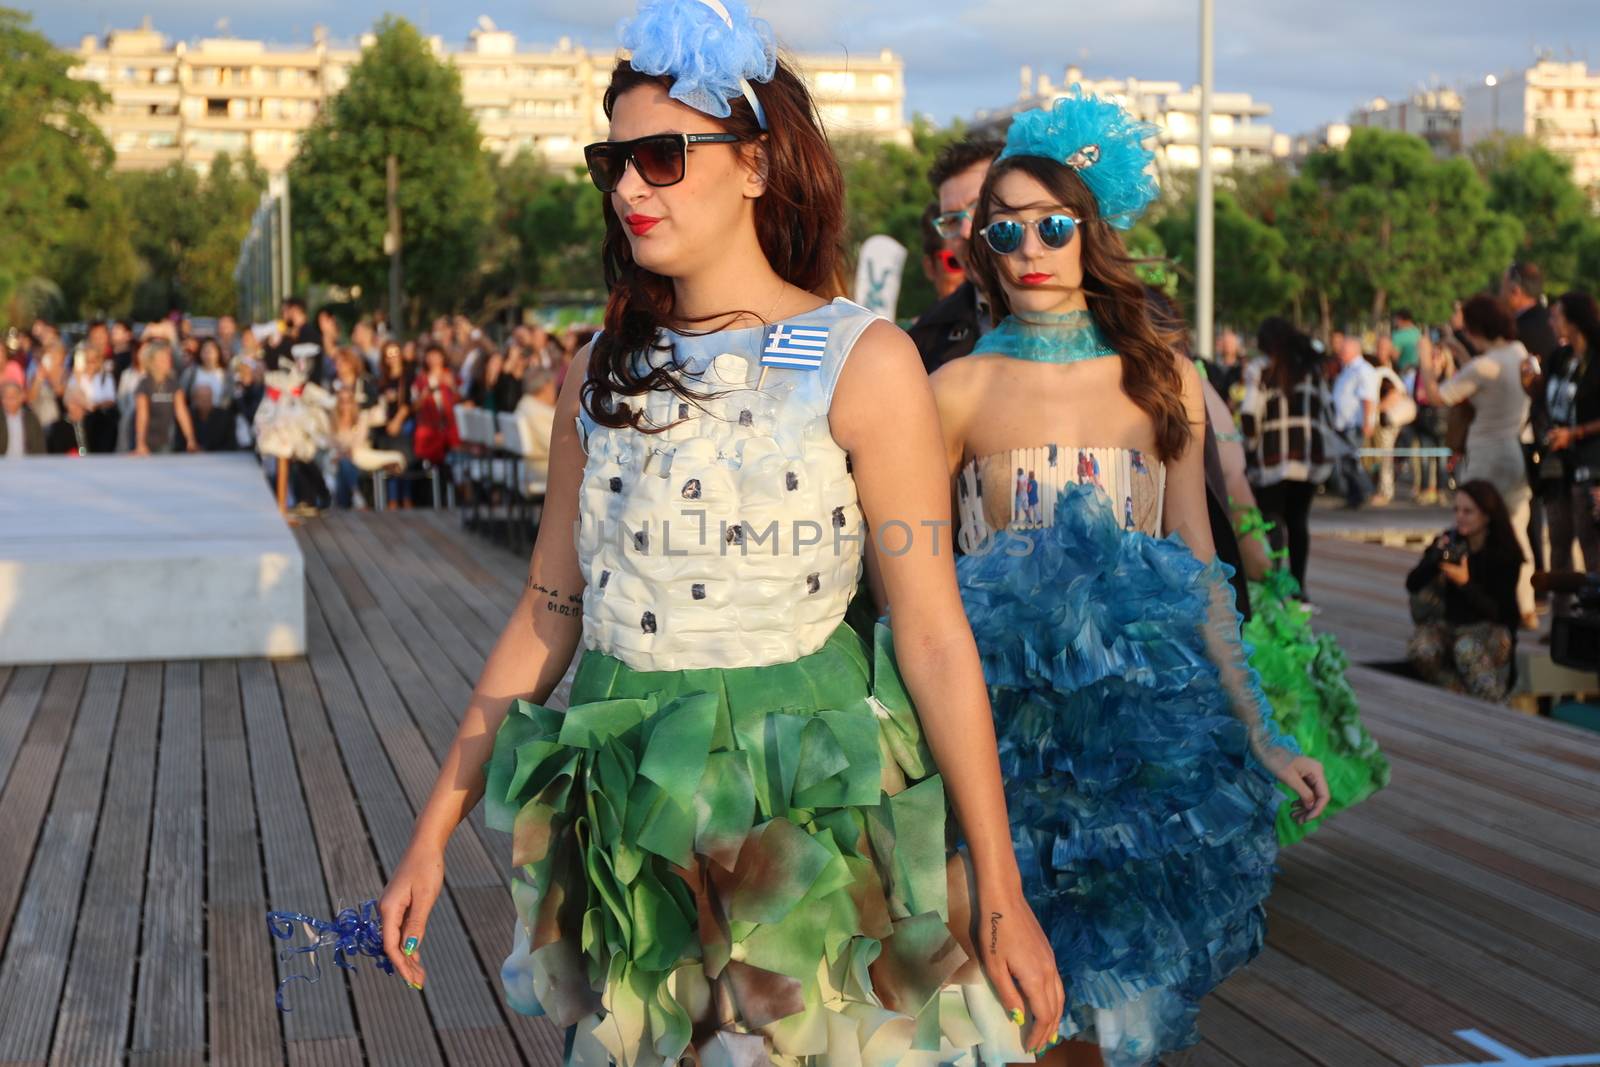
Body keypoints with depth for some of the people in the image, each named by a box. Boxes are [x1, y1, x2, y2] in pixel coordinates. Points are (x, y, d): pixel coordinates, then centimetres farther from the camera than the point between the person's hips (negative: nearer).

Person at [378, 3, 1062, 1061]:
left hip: (798, 811, -4)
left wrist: (1001, 895, -10)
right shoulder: (601, 375, 6)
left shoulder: (862, 362, -8)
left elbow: (935, 637, -10)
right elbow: (547, 615, 9)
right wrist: (434, 834, 8)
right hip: (626, 817, 4)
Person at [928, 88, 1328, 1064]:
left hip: (1145, 717, 2)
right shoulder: (960, 389, -1)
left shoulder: (1164, 380, 5)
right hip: (1009, 717, -2)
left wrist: (1262, 737, 5)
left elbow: (1199, 573, 7)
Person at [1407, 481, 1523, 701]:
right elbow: (1412, 584, -2)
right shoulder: (1448, 541, 1)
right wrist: (1436, 558, -20)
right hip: (1448, 623, 3)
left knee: (1467, 649, -37)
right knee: (1420, 650, -29)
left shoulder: (1506, 555, -7)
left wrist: (1465, 583, -26)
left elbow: (1497, 612, -11)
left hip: (1489, 627, -3)